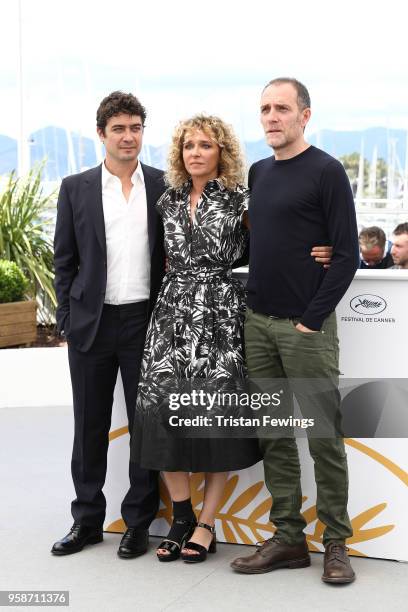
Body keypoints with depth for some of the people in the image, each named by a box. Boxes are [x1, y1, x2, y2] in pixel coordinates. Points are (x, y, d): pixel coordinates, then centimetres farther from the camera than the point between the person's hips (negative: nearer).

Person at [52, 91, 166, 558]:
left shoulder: (164, 186, 2)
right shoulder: (76, 188, 4)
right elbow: (64, 260, 7)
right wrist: (68, 320, 1)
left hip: (146, 321, -1)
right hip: (91, 323, 1)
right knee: (89, 427, 10)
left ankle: (138, 523, 18)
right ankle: (87, 520, 23)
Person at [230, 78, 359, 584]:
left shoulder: (325, 171, -6)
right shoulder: (258, 172, 13)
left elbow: (347, 254, -10)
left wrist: (313, 319, -13)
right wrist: (252, 303, 11)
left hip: (306, 326, -6)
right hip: (258, 322, 6)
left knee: (324, 436, -1)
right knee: (274, 436, 9)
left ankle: (335, 542, 11)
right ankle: (288, 538, 18)